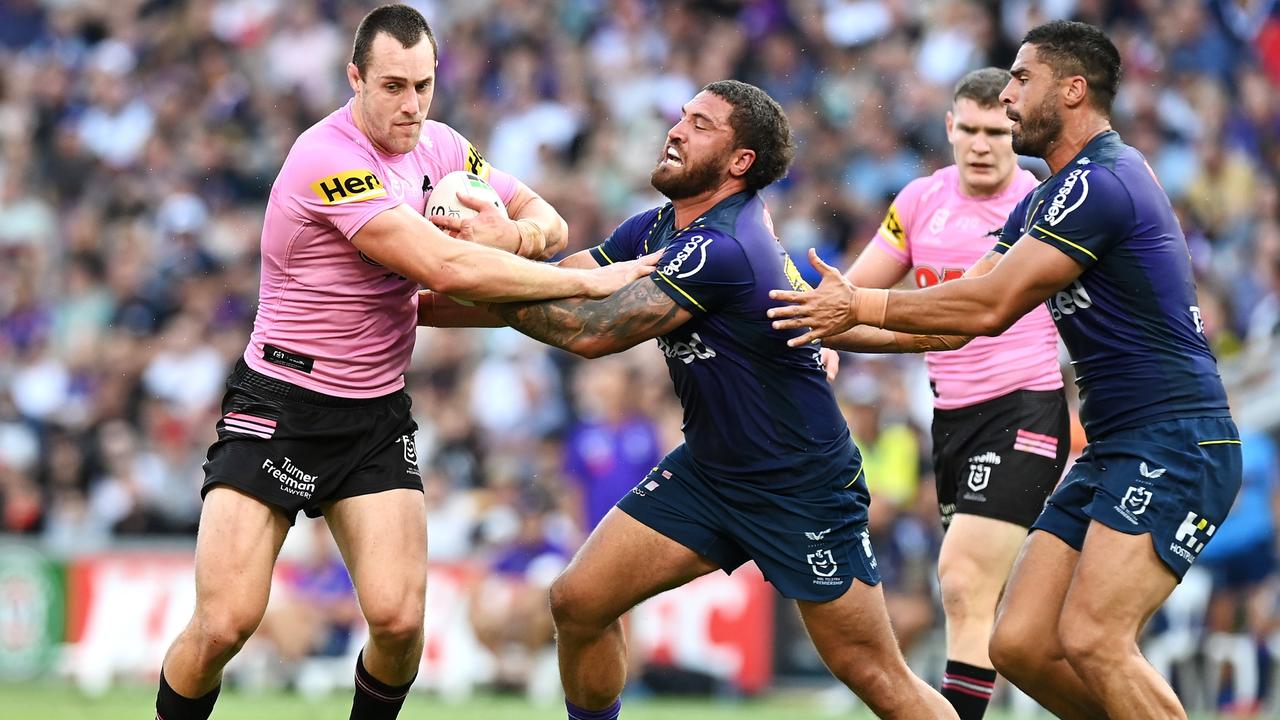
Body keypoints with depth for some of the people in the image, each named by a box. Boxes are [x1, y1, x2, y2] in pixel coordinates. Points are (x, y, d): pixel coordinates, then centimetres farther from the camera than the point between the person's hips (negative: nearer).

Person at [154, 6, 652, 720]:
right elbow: (448, 268, -27)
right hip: (280, 407, -5)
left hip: (378, 417, 6)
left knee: (399, 619, -13)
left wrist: (520, 232, -13)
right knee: (224, 624, -15)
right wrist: (588, 281, -22)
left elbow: (546, 219, 13)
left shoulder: (439, 147, 3)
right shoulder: (328, 160, -22)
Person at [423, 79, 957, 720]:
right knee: (578, 602, -3)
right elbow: (554, 292, 2)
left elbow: (593, 331, -27)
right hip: (707, 470, 8)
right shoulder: (659, 228, 1)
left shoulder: (722, 250, -27)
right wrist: (421, 307, -9)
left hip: (804, 491, -8)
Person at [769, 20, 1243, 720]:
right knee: (1021, 645, 0)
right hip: (1113, 451, 10)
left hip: (1174, 442, -10)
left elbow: (990, 307, -17)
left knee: (1091, 640, -24)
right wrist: (841, 324, 11)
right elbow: (960, 314, 20)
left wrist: (860, 306, -8)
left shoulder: (1101, 183, -14)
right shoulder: (1044, 202, 19)